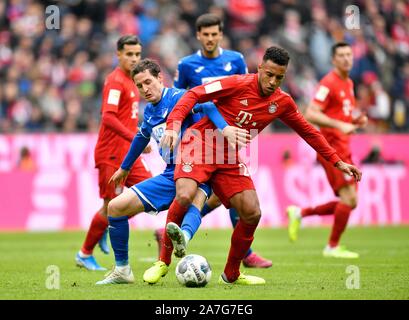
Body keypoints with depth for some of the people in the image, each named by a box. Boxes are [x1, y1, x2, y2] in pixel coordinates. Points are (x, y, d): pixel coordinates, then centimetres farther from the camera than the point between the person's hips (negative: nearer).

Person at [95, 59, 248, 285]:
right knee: (115, 207, 5)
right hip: (170, 176, 8)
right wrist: (124, 168, 50)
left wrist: (224, 128, -50)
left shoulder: (177, 98, -10)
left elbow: (204, 105, -31)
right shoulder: (150, 111, 15)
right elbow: (141, 138, 35)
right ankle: (122, 270, 14)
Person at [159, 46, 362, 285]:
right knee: (185, 197, -29)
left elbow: (308, 132, 15)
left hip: (230, 159, 5)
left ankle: (231, 274, 13)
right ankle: (163, 261, -10)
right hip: (200, 145, -5)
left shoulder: (283, 102, 2)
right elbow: (193, 95, -16)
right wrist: (174, 125, -30)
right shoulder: (238, 85, -15)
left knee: (252, 213, -7)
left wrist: (338, 162, 14)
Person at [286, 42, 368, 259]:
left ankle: (299, 213, 18)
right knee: (349, 197, -14)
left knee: (349, 203, 8)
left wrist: (358, 120, 8)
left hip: (343, 149, 9)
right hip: (331, 146, -9)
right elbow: (311, 114, -21)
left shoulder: (349, 83, 16)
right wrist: (339, 125, -28)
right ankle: (333, 247, -2)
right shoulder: (329, 83, -12)